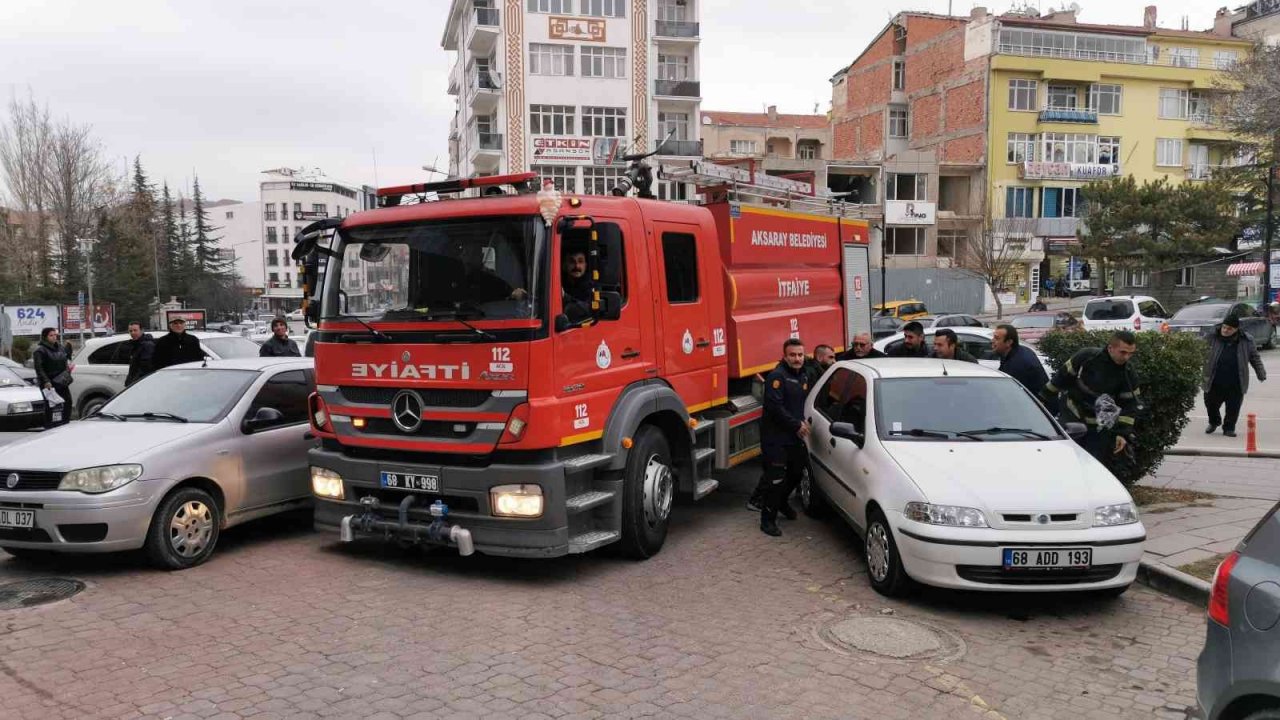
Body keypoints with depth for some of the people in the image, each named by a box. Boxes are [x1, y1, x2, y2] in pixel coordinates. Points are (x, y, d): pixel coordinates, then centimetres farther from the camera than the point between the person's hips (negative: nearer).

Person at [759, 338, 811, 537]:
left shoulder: (803, 377, 14)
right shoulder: (777, 376, -15)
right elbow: (775, 407, -22)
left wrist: (804, 421, 7)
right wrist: (797, 425, -16)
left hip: (794, 437, 9)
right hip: (775, 438, -9)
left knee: (797, 472, 20)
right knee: (776, 479, -7)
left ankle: (781, 502, 45)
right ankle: (768, 520, 3)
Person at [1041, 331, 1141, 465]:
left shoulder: (1129, 375, -9)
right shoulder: (1087, 357, -15)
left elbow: (1130, 406, -5)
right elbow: (1063, 376, -3)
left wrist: (1124, 433, -13)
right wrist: (1044, 397, 3)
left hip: (1100, 428, 1)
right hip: (1073, 419, -1)